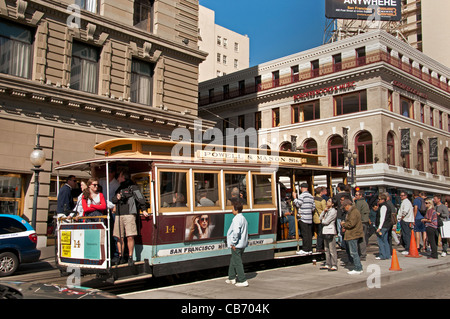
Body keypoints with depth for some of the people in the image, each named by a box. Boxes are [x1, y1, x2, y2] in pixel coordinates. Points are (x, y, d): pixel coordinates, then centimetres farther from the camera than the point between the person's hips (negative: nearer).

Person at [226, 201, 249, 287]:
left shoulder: (237, 219, -19)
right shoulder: (243, 218, 13)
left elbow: (236, 232, -31)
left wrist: (233, 243, -21)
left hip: (237, 245, -10)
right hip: (242, 244, 10)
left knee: (237, 262, -2)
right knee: (233, 261, 21)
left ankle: (243, 281, 0)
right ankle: (232, 278, 31)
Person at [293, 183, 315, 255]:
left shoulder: (302, 195, -9)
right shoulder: (311, 196, 15)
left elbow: (298, 204, -9)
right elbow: (313, 207, 16)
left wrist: (294, 197, 1)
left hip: (303, 218, -7)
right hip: (310, 218, 7)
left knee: (304, 234, -6)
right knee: (309, 234, 8)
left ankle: (305, 250, -5)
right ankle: (310, 249, 11)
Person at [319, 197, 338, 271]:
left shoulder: (333, 211, -12)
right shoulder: (327, 210, 15)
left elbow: (326, 221, -15)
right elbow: (320, 218, 11)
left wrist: (322, 221, 6)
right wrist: (324, 211, 0)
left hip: (330, 232, -9)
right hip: (325, 231, 9)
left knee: (332, 250, -6)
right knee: (326, 249, 13)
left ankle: (334, 266, -2)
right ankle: (327, 264, 20)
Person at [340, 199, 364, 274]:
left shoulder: (354, 212, -16)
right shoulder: (351, 211, 19)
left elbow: (351, 223, -23)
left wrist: (343, 224, -6)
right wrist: (345, 226, 12)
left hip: (353, 235, -11)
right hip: (352, 235, 11)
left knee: (353, 252, -7)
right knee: (354, 252, 15)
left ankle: (358, 269, -3)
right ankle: (358, 268, 19)